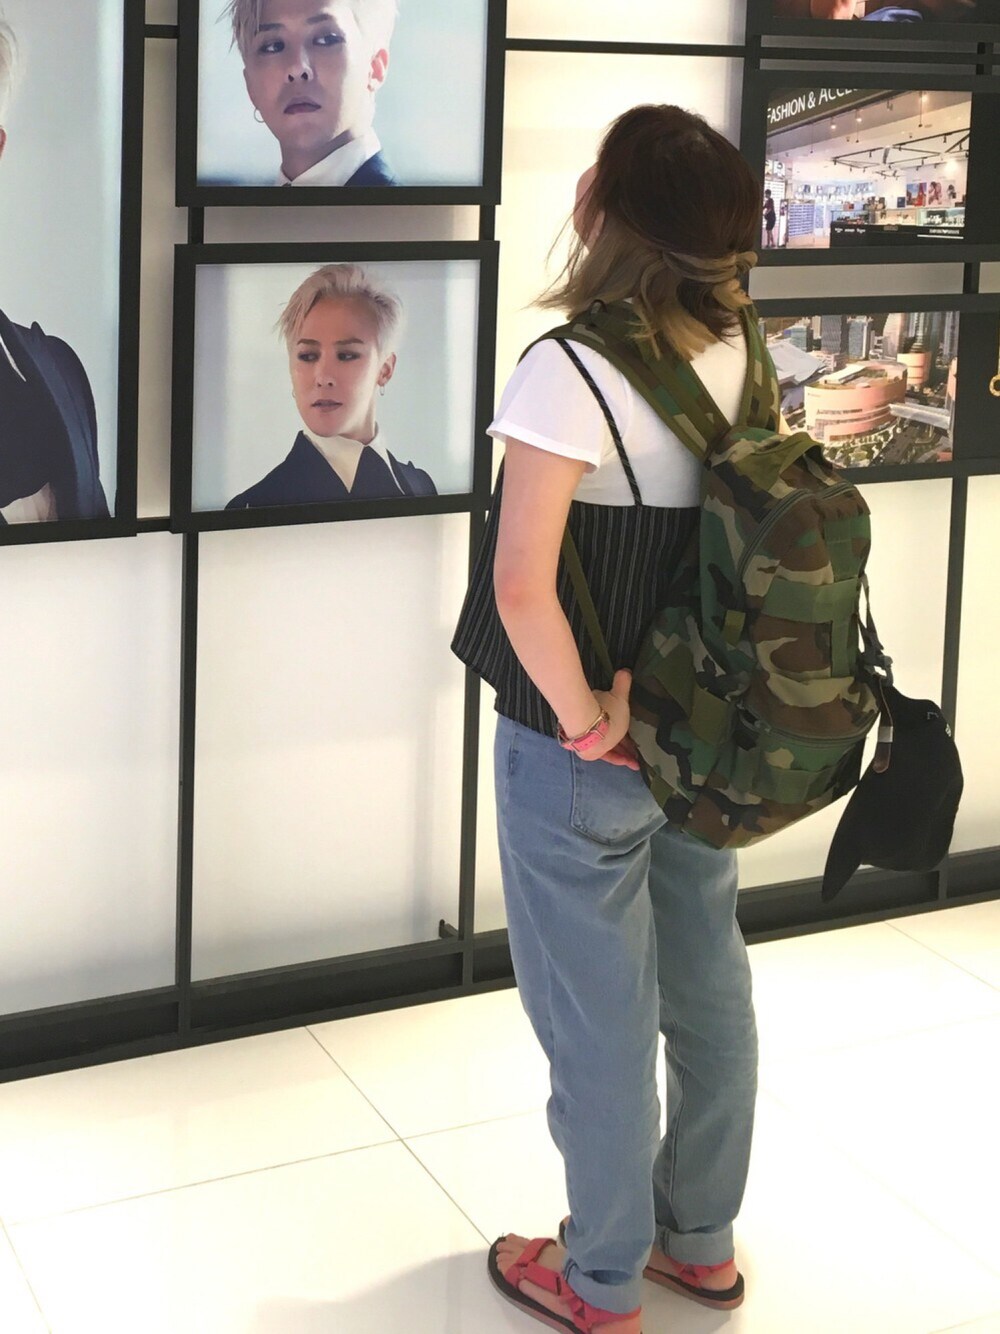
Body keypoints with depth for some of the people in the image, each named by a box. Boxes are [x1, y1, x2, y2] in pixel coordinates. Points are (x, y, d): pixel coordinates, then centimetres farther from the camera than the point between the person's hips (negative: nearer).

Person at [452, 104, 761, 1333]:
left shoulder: (570, 372, -22)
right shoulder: (740, 358, -1)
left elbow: (522, 588, -29)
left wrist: (586, 721, -16)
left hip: (580, 754, -6)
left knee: (597, 1011, 8)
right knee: (706, 985, 18)